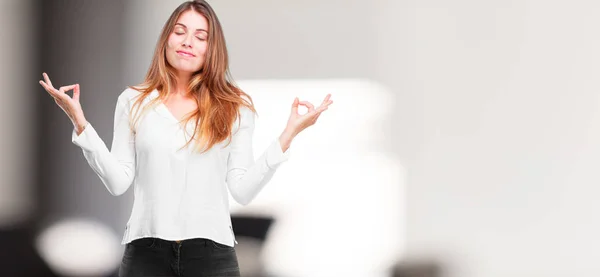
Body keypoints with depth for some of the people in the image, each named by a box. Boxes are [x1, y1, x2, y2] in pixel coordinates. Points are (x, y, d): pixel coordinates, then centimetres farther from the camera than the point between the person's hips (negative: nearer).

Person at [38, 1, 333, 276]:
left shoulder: (234, 107, 4)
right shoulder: (134, 101, 6)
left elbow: (243, 190, -2)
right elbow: (118, 182, 1)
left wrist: (287, 135, -8)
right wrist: (80, 124, -5)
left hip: (212, 253, 0)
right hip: (146, 252, 0)